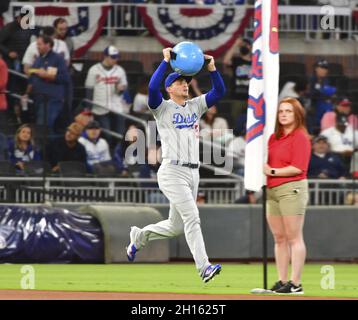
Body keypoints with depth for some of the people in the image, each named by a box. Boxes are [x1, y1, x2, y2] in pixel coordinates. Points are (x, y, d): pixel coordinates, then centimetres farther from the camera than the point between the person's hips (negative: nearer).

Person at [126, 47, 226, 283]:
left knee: (176, 227, 14)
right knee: (192, 217, -19)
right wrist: (166, 61, -18)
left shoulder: (196, 106, 16)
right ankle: (204, 267, -24)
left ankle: (139, 236, 39)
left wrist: (212, 68, -5)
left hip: (193, 173, 7)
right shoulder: (162, 108, 0)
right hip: (172, 172, -7)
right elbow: (153, 88, -19)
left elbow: (219, 92, 8)